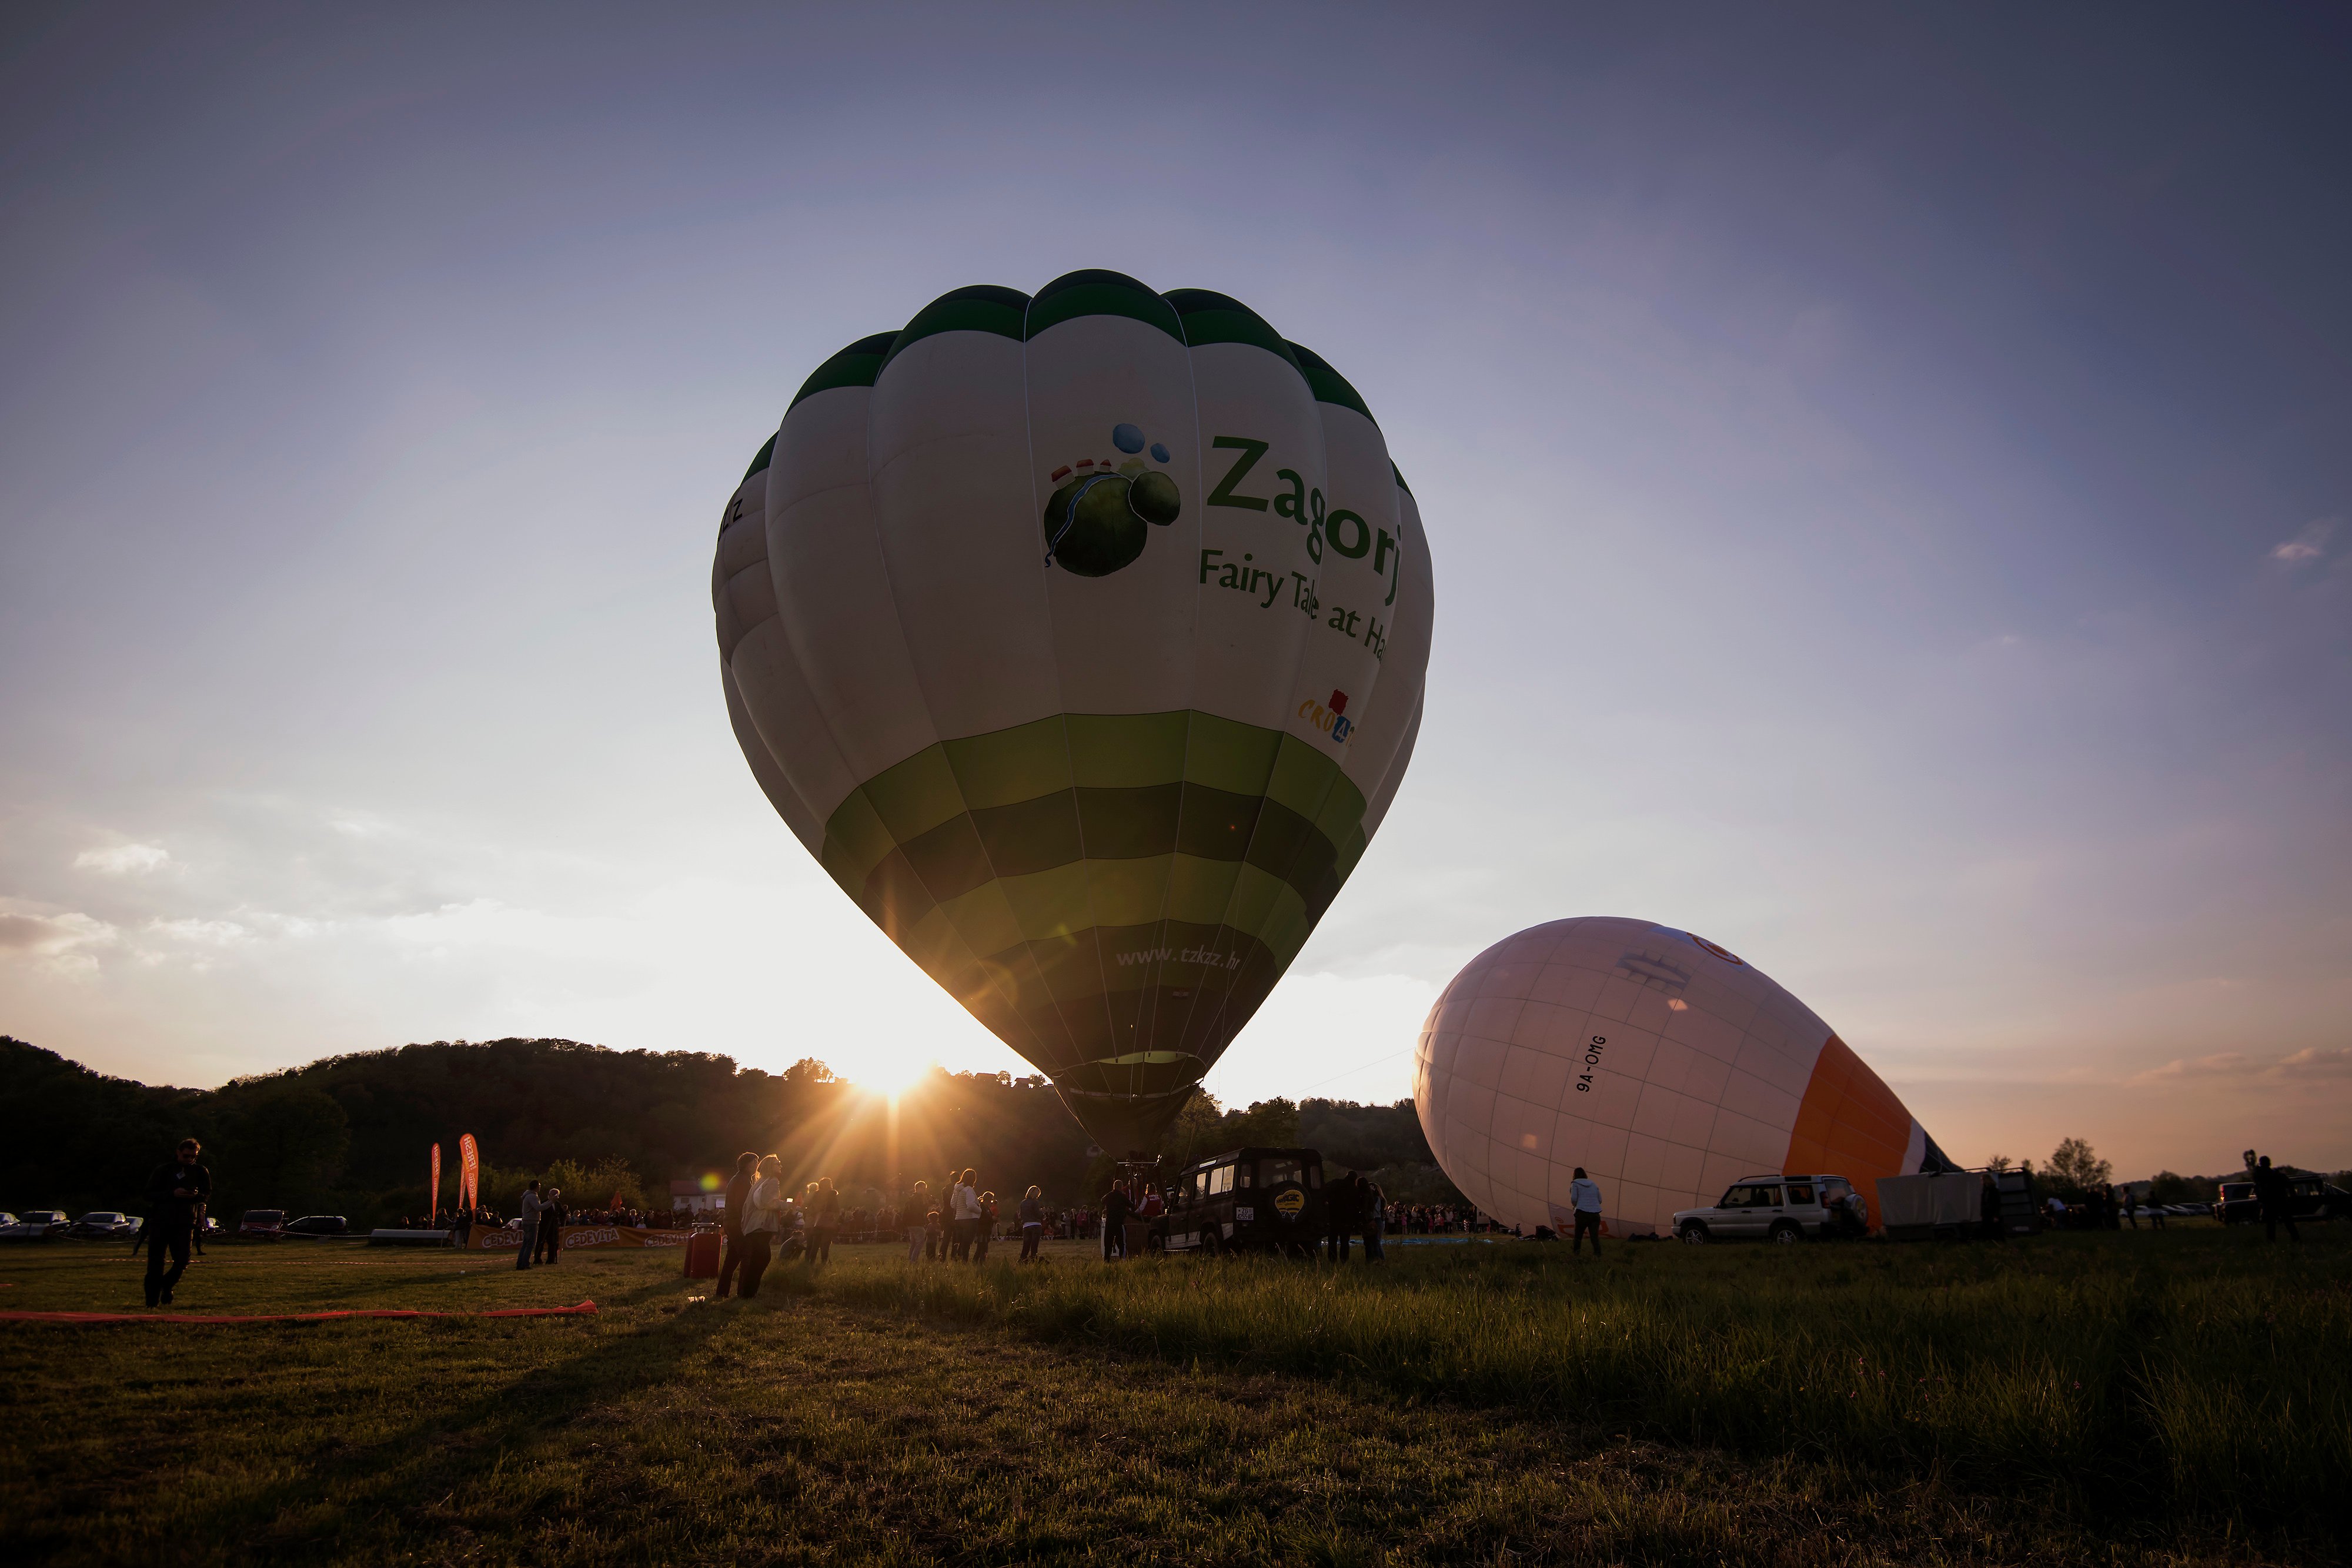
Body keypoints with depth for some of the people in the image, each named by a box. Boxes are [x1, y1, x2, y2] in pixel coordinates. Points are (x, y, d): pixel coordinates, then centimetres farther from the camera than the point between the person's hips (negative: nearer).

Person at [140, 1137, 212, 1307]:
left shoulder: (201, 1172, 5)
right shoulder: (163, 1170, -1)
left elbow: (207, 1194, 12)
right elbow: (149, 1194, -4)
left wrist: (197, 1195, -12)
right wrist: (173, 1193, -19)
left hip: (185, 1223, 1)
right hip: (161, 1221, -1)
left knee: (182, 1262, -5)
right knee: (155, 1263, -2)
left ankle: (165, 1286, 24)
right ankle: (153, 1300, 10)